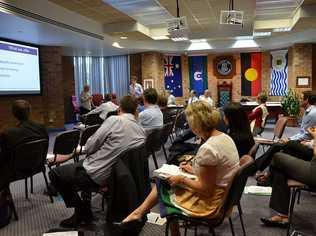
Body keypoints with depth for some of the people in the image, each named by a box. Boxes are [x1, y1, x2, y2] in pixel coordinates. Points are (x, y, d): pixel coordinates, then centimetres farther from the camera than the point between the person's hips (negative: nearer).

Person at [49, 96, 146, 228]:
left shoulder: (114, 120, -18)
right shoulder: (142, 132, -1)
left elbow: (89, 147, -13)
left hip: (97, 175, -7)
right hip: (116, 176, 7)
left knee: (54, 174, 14)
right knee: (84, 164, 35)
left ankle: (81, 211, 14)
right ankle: (85, 207, 33)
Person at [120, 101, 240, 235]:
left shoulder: (207, 149, -30)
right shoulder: (225, 137, 0)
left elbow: (205, 189, -24)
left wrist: (182, 180, -12)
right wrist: (194, 170, 10)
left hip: (209, 203, -9)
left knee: (162, 185, 12)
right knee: (163, 180, 14)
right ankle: (139, 212, 25)